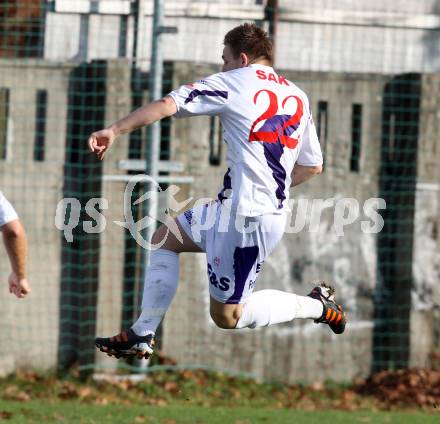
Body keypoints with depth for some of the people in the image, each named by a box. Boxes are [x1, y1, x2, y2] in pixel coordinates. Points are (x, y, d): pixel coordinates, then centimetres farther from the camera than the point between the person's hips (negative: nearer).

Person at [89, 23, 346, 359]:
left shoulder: (234, 82, -7)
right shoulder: (298, 96, 12)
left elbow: (168, 104, -14)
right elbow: (312, 166, 16)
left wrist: (115, 130, -11)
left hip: (247, 218, -9)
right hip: (275, 209, 9)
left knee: (226, 315, 4)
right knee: (164, 239, 20)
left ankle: (316, 306, 8)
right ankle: (142, 335, 16)